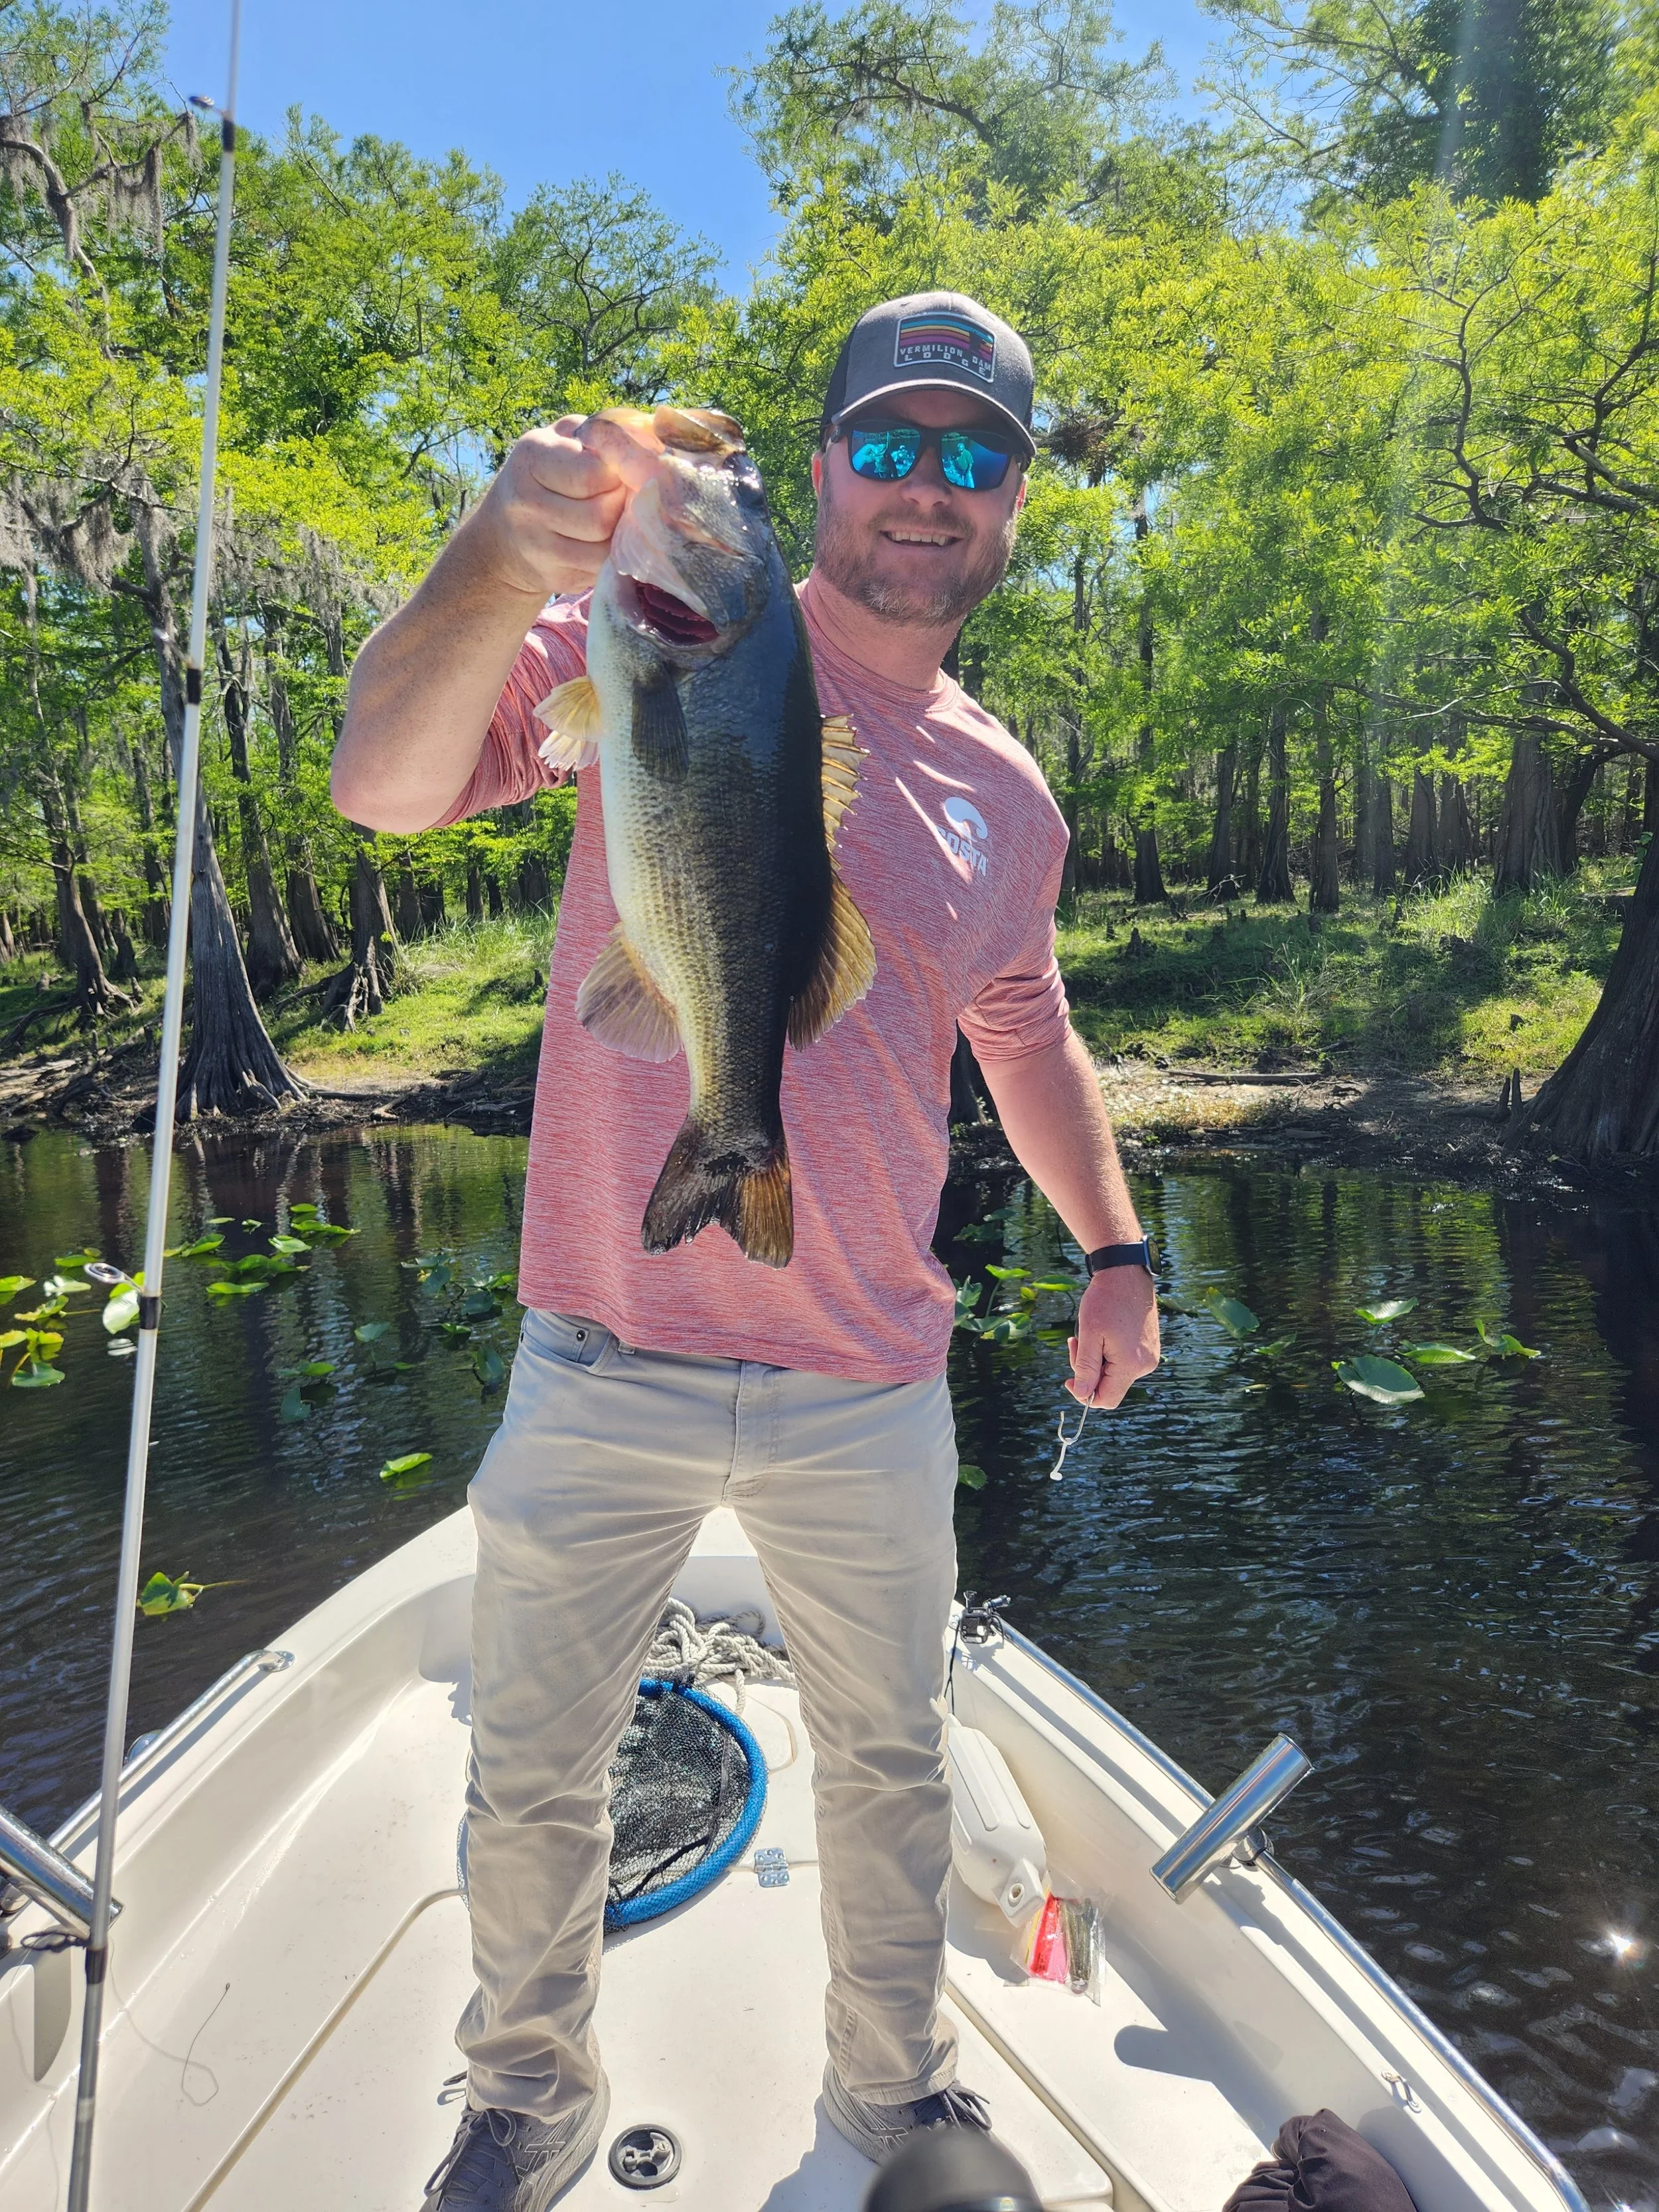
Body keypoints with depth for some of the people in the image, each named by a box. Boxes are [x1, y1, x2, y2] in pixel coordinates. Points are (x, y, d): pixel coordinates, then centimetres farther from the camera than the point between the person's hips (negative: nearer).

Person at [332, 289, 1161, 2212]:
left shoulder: (1006, 796, 8)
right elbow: (381, 785, -20)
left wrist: (1114, 1246, 15)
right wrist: (500, 569, -38)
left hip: (871, 1395, 4)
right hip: (606, 1368, -3)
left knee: (890, 1767, 21)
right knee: (533, 1779, 14)